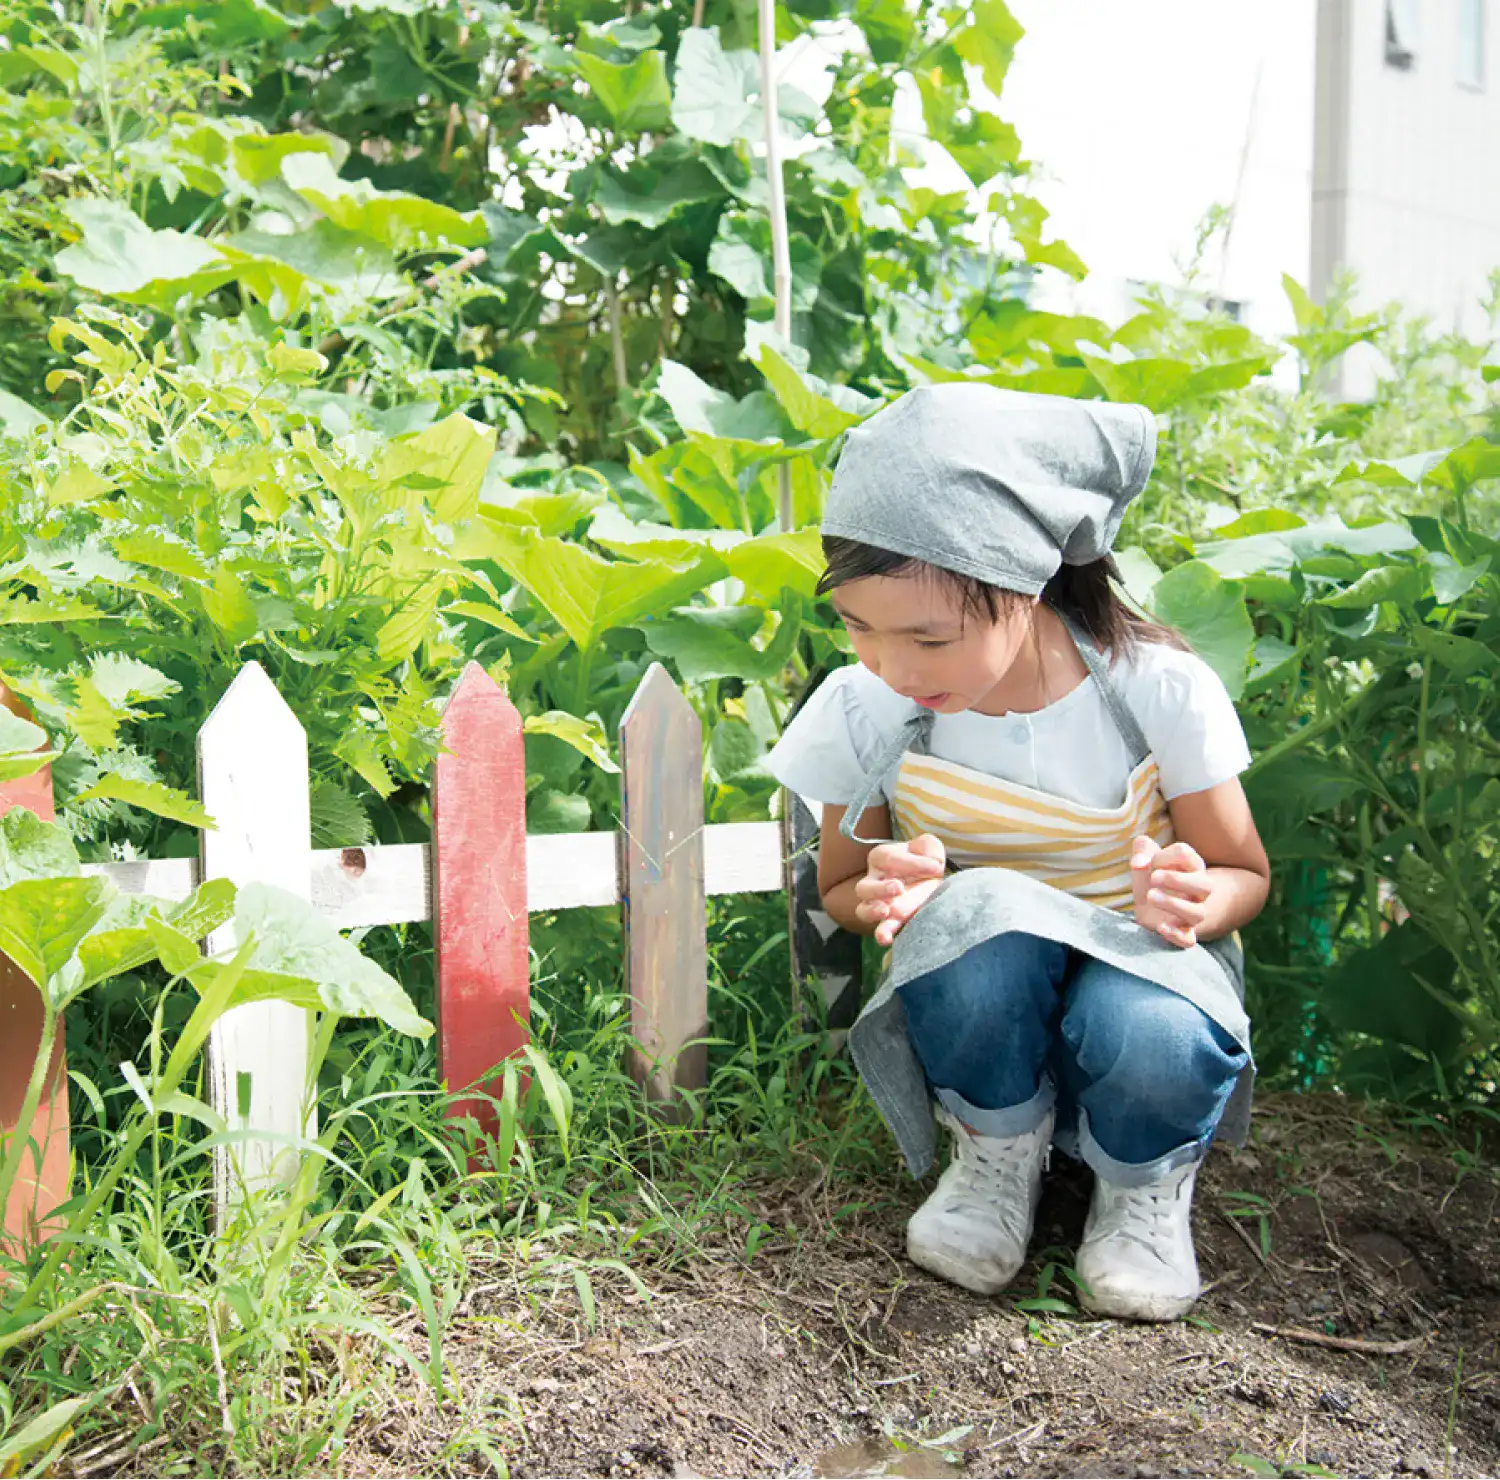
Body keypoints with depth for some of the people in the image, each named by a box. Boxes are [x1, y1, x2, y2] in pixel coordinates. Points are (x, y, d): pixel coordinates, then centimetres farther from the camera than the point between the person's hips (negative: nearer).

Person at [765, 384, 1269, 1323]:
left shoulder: (1160, 691, -19)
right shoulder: (866, 709, -15)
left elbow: (1246, 872, -3)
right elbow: (840, 885, 3)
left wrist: (1196, 903, -29)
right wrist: (883, 897, -24)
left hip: (1139, 963, 0)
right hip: (972, 993, 1)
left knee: (1151, 1045, -38)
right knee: (985, 911, -37)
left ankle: (1147, 1179, 1)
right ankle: (998, 1153, -6)